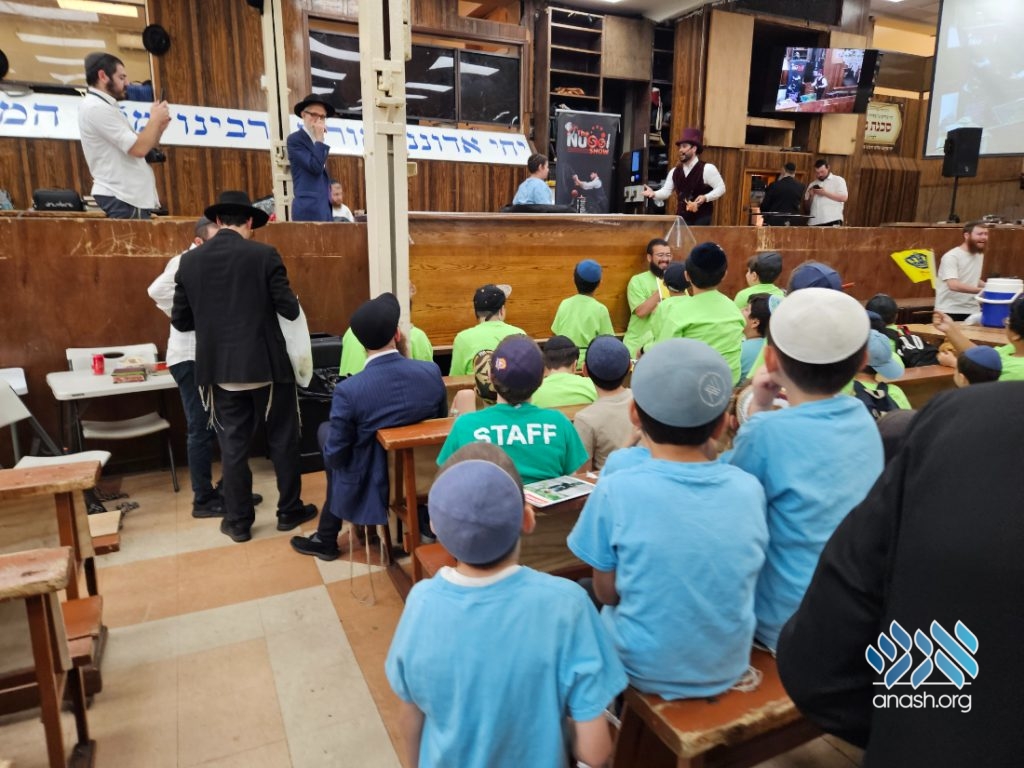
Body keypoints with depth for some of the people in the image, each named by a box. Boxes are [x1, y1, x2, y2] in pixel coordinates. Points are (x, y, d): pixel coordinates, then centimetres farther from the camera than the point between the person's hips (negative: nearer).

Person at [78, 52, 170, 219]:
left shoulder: (104, 107, 20)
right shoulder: (96, 107, -13)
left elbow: (137, 145, 18)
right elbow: (139, 149, -20)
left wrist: (158, 128, 3)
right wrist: (155, 118, -6)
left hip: (129, 196, 10)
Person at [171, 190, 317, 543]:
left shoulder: (189, 261, 2)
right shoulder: (264, 255, -8)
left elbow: (180, 320, 6)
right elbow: (290, 310, -9)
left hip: (221, 369, 3)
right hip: (267, 365, -2)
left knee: (233, 445, 10)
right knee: (282, 439, 12)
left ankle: (238, 522, 19)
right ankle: (289, 511, 22)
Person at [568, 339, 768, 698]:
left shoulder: (616, 491, -24)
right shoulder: (749, 488, -14)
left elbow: (607, 592, -10)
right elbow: (729, 581, 1)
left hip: (649, 672, -3)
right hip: (730, 668, 3)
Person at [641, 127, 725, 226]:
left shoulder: (707, 168, -10)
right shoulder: (675, 171, 7)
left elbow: (721, 188, -8)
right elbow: (666, 191, 8)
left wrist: (705, 197, -24)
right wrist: (654, 194, -13)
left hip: (701, 217, -5)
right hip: (682, 217, 5)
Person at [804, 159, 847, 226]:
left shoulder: (838, 180, 8)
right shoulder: (813, 185, 21)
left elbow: (843, 198, -6)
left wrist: (825, 193, -10)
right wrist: (810, 195, -1)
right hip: (814, 222, 4)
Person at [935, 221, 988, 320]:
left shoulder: (980, 255, 12)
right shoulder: (951, 256, -14)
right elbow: (953, 285, -27)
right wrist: (983, 290, -31)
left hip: (972, 311, 7)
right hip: (949, 312, -7)